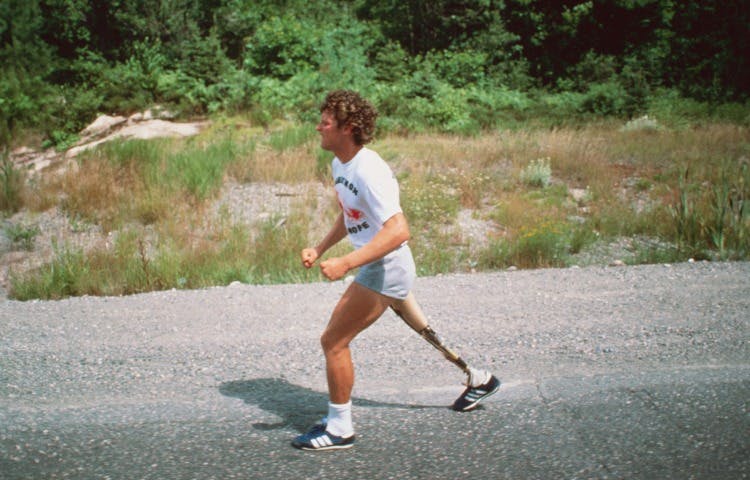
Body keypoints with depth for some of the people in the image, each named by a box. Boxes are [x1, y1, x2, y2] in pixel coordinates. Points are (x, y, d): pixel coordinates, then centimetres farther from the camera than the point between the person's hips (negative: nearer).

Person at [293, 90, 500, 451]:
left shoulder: (369, 171, -25)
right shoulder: (340, 164, 6)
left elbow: (398, 231, -34)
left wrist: (346, 264, -38)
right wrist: (319, 249, 10)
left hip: (385, 269, -10)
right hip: (379, 269, 10)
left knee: (333, 341, -7)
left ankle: (339, 429, 7)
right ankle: (478, 379, 39)